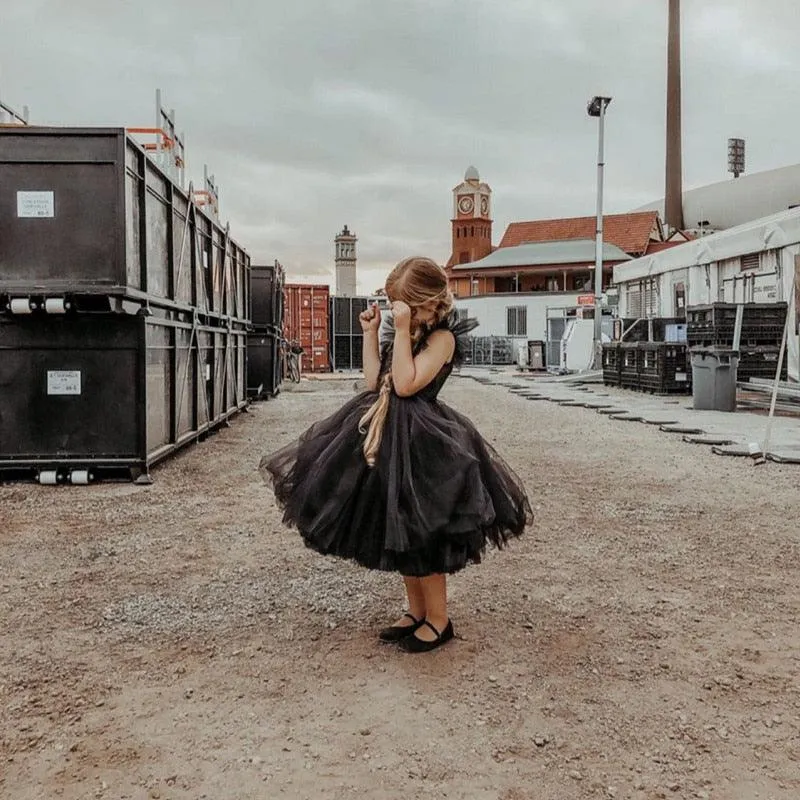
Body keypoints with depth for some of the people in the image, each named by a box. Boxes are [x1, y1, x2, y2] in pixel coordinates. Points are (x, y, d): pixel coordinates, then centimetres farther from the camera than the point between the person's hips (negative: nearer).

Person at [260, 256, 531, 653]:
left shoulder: (441, 337, -12)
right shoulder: (404, 336, 12)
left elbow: (405, 384, -22)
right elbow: (373, 381, 8)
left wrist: (403, 331, -22)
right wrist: (371, 333, 6)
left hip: (420, 442, -9)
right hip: (387, 436, 9)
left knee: (419, 534, 0)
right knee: (399, 533, 15)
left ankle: (438, 620, 17)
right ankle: (416, 611, 30)